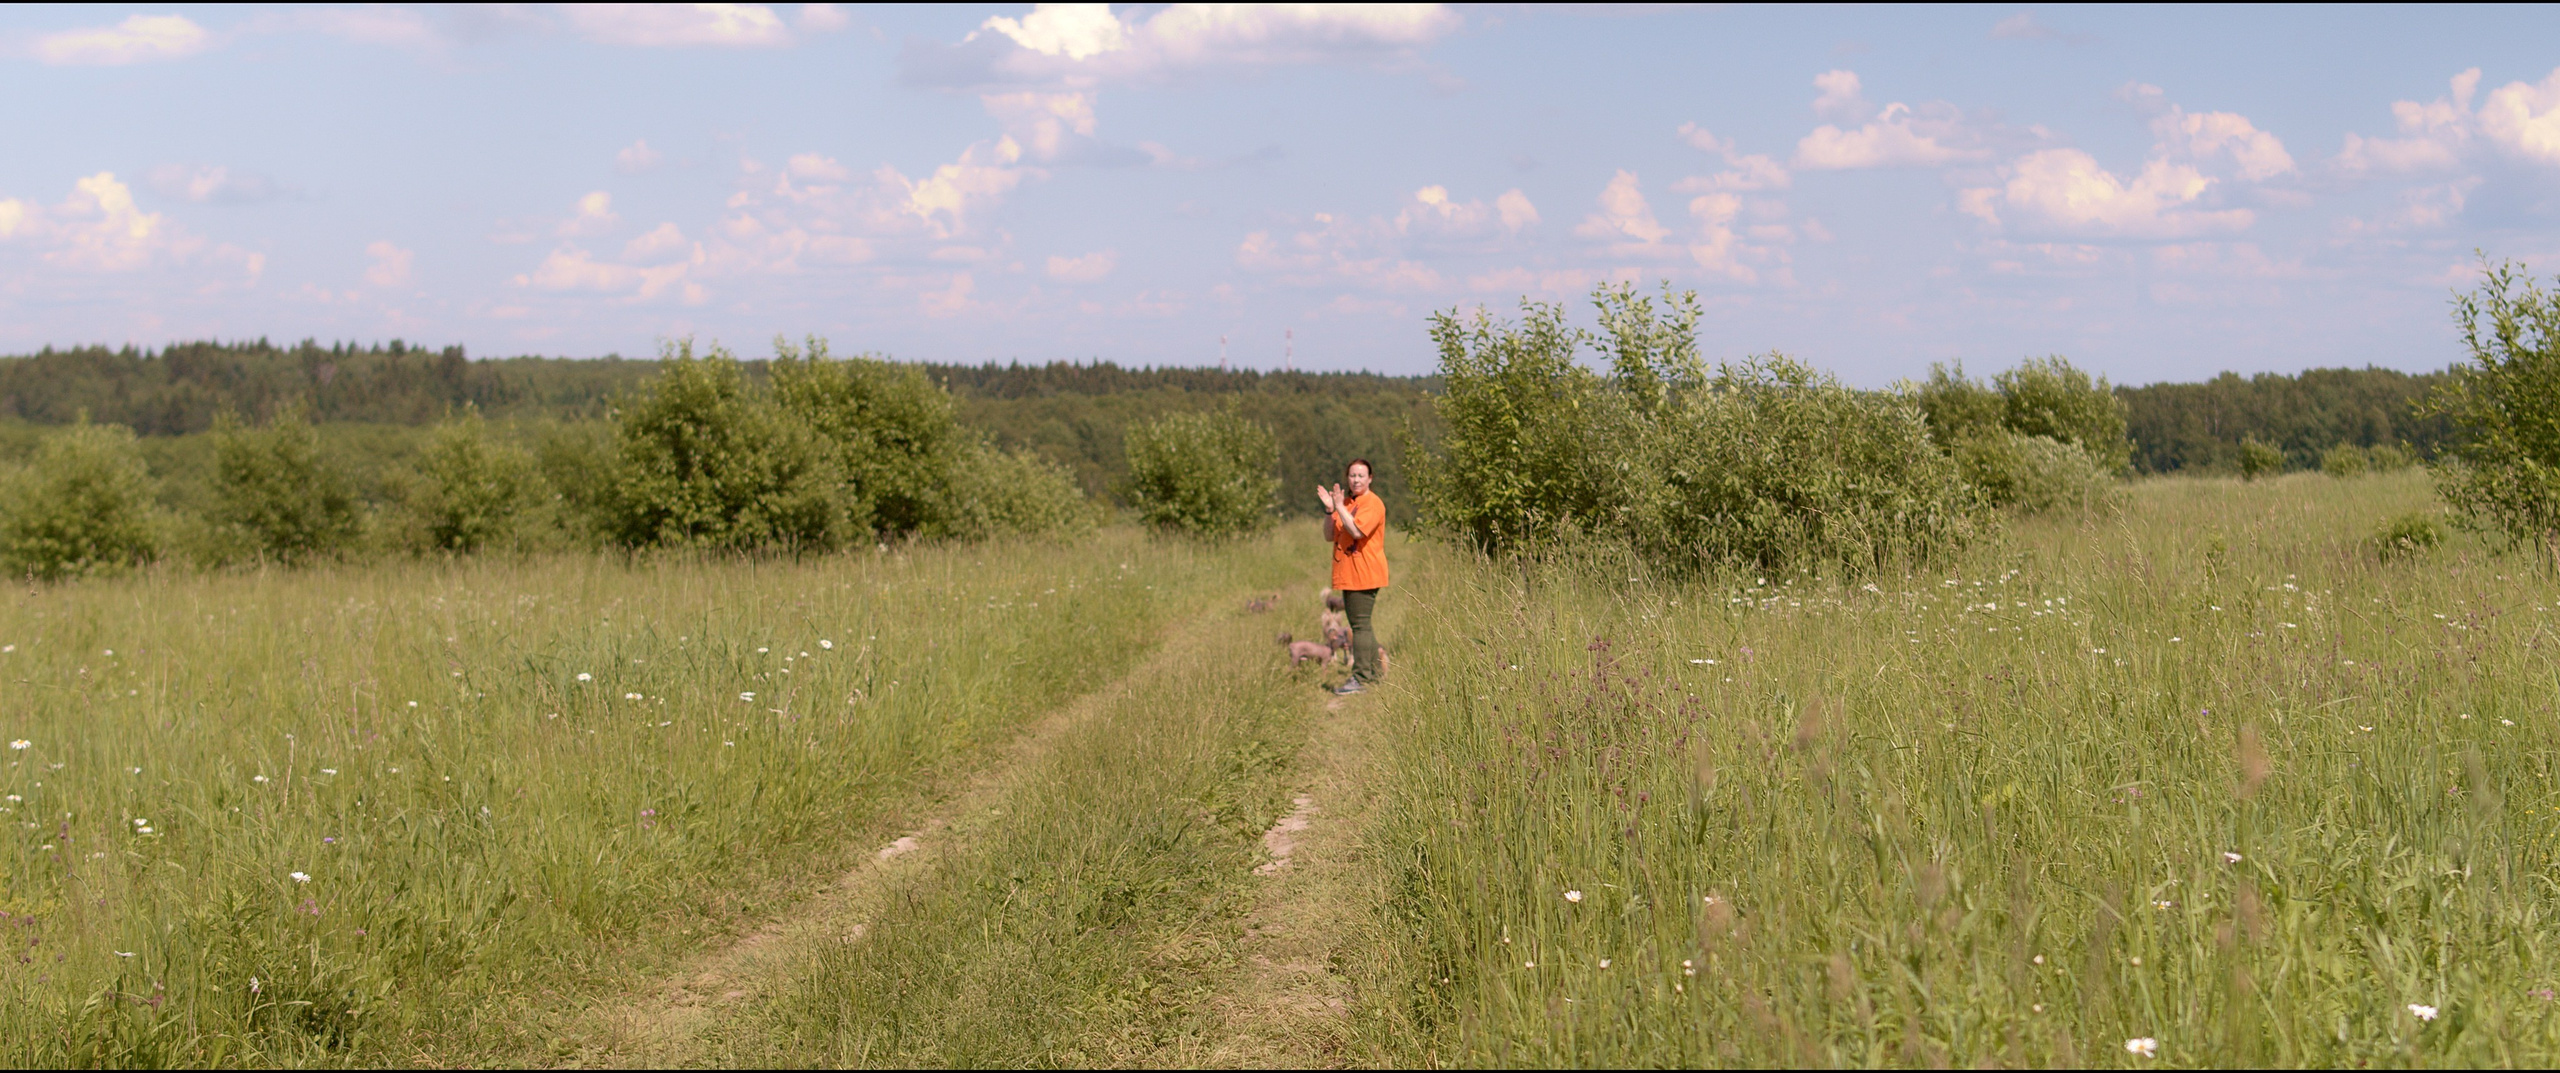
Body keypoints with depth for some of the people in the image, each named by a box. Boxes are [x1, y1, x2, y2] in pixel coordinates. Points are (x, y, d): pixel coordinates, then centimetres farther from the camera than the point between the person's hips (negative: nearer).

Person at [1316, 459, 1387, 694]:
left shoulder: (1374, 504, -10)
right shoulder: (1345, 502, 15)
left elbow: (1357, 531, -23)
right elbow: (1329, 535, 10)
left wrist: (1339, 506, -20)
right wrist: (1329, 510, -4)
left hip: (1364, 575, -9)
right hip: (1348, 575, 9)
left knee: (1360, 625, -11)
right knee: (1362, 625, 14)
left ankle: (1361, 679, -12)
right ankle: (1373, 675, 22)